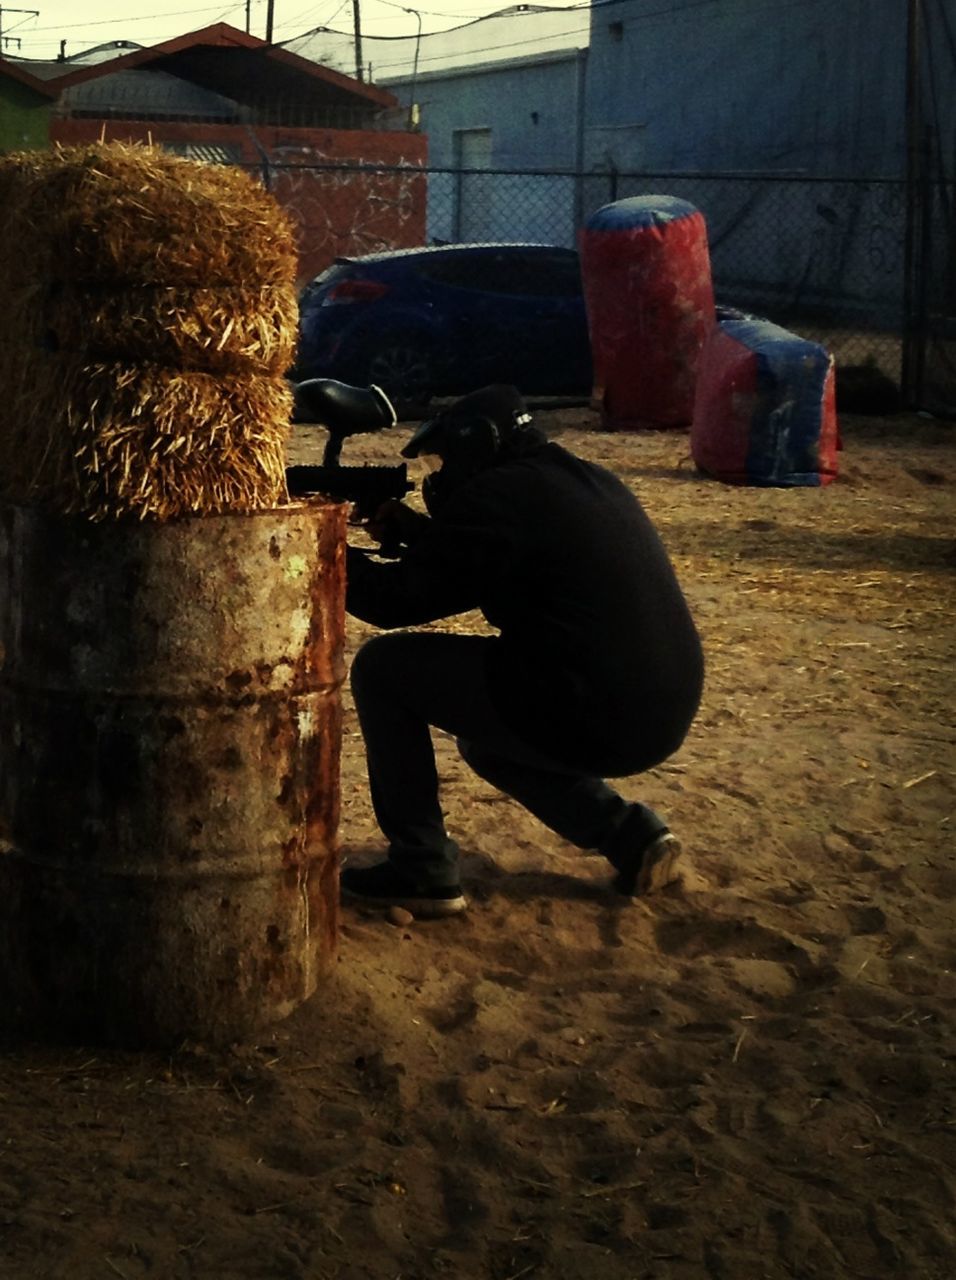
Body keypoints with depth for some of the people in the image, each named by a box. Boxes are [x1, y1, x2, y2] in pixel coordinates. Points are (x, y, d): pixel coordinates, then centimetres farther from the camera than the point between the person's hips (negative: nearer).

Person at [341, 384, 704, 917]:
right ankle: (630, 834, 20)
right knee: (486, 737, 34)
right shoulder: (587, 481, 17)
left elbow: (396, 602, -4)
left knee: (382, 668, 4)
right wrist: (415, 530, 25)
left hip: (593, 718, -9)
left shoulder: (497, 495, -9)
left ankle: (422, 870, 7)